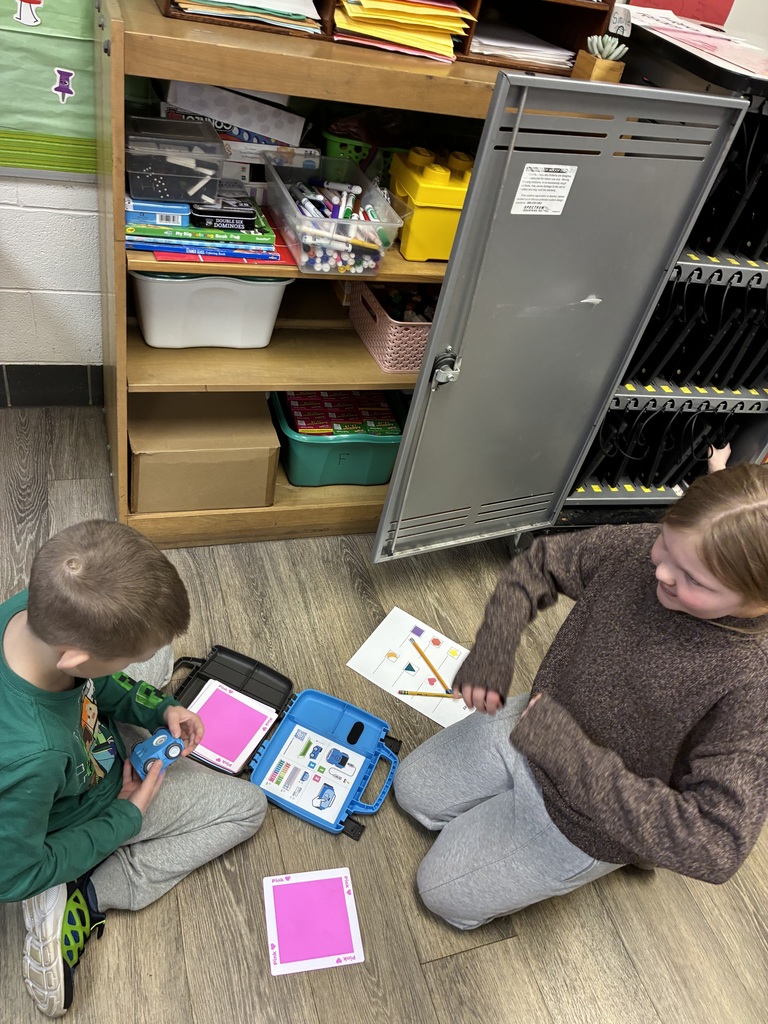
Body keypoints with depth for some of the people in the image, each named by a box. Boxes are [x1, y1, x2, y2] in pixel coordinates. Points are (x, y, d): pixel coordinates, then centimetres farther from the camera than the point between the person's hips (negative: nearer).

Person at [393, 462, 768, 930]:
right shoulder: (640, 548, -21)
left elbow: (714, 847, -35)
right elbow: (539, 563, -5)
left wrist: (572, 754, -38)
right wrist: (491, 651, -19)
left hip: (584, 821, -5)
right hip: (533, 723, 6)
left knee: (446, 894, 11)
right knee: (413, 789, 20)